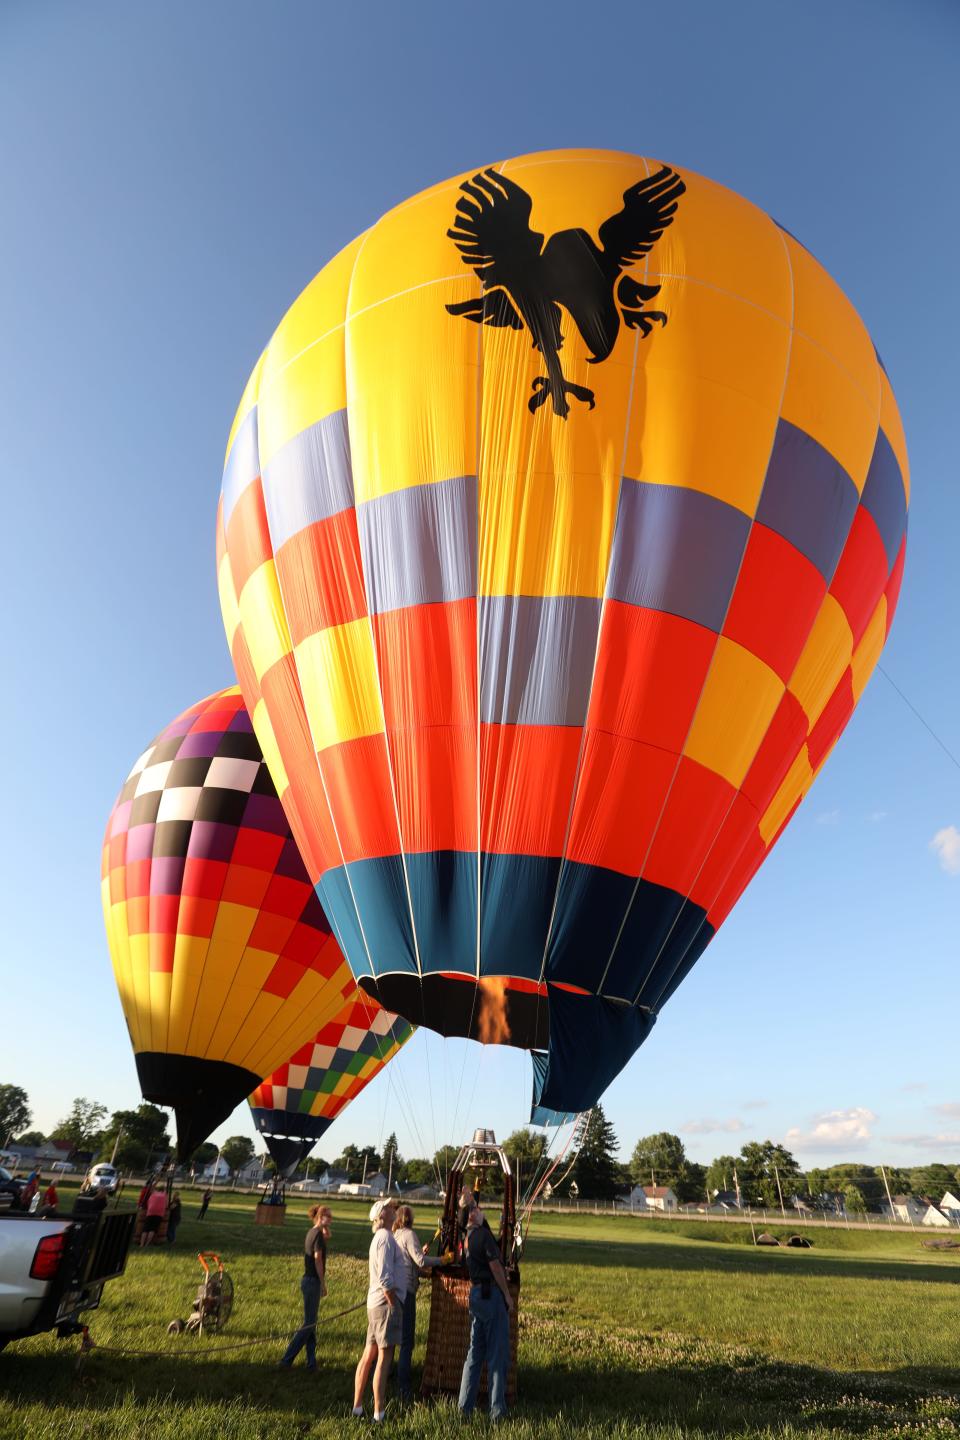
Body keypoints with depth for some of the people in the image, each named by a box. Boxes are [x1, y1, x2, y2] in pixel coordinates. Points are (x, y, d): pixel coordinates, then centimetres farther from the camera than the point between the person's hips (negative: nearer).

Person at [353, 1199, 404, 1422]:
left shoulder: (379, 1237, 15)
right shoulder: (386, 1238, -17)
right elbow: (385, 1278, -22)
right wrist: (394, 1304, -15)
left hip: (375, 1303, 10)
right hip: (386, 1303, -10)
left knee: (368, 1355, 14)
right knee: (384, 1358, -3)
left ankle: (357, 1406, 22)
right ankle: (379, 1413, 1)